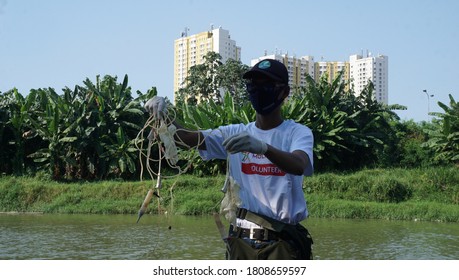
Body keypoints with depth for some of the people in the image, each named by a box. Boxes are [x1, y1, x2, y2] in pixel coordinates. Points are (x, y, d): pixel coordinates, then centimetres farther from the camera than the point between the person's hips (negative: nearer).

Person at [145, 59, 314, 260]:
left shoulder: (298, 132, -1)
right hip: (241, 241, 4)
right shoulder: (235, 133, 9)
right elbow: (187, 137, -3)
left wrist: (262, 147, -42)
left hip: (283, 243, -4)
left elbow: (299, 166, -23)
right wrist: (163, 115, -24)